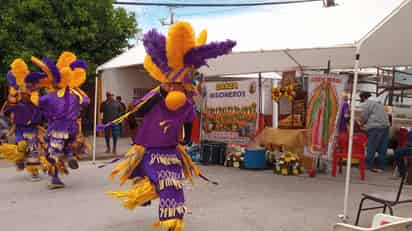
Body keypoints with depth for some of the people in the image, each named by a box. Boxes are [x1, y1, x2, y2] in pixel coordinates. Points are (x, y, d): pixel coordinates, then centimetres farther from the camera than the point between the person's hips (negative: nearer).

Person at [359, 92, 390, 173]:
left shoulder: (365, 104, 2)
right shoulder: (379, 102, 26)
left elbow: (364, 117, -2)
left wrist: (361, 123, 18)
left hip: (375, 127, -7)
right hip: (385, 126, 7)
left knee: (372, 148, -1)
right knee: (382, 148, 6)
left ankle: (369, 165, 4)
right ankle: (380, 167, 9)